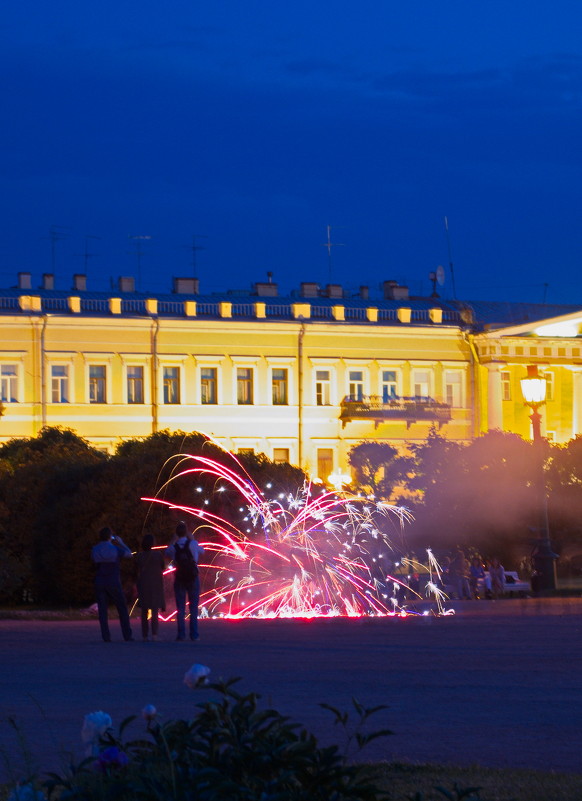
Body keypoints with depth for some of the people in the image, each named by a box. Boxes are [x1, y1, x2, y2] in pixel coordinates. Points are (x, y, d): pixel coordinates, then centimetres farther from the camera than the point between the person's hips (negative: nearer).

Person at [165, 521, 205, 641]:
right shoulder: (192, 544, -10)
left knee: (180, 608, 4)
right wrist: (193, 539, 14)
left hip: (179, 579, 1)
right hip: (193, 578, 0)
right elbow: (202, 551, 9)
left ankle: (181, 634, -1)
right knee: (194, 607, 5)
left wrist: (172, 542, 13)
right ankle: (194, 634, 1)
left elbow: (167, 554, 13)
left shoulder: (174, 547, -8)